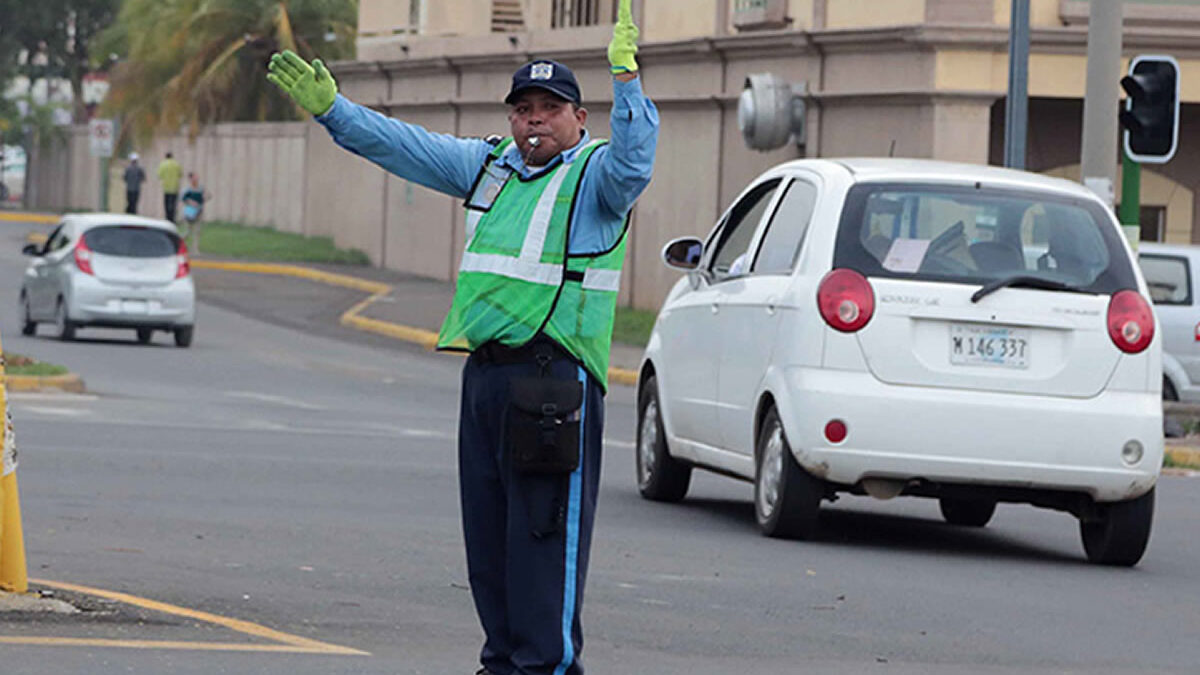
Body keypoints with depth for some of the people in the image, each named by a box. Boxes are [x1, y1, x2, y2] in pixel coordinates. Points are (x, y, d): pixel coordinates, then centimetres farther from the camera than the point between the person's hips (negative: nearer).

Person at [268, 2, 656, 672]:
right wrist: (331, 109, 14)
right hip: (485, 367, 8)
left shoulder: (594, 174, -4)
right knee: (488, 529, 11)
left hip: (555, 378, -8)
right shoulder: (488, 165, 17)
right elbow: (404, 144, 20)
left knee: (545, 530, -8)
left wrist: (627, 76, -36)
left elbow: (633, 164, -26)